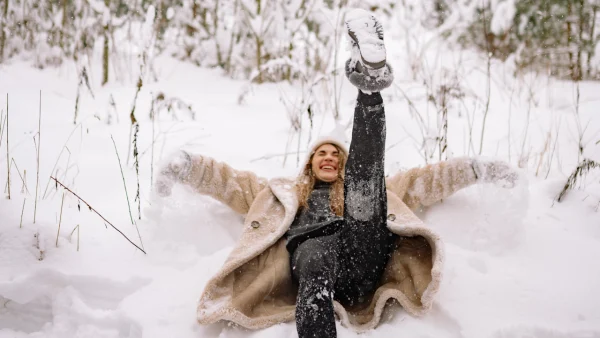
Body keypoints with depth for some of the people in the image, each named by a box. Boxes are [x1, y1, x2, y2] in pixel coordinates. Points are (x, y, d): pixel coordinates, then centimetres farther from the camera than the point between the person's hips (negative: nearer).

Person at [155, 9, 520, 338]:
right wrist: (189, 165, 14)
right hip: (313, 251, -1)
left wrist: (474, 169, 25)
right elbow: (234, 182, 30)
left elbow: (423, 180, 35)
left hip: (364, 260, 1)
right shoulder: (287, 192, 42)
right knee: (316, 259, -40)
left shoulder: (367, 191, 42)